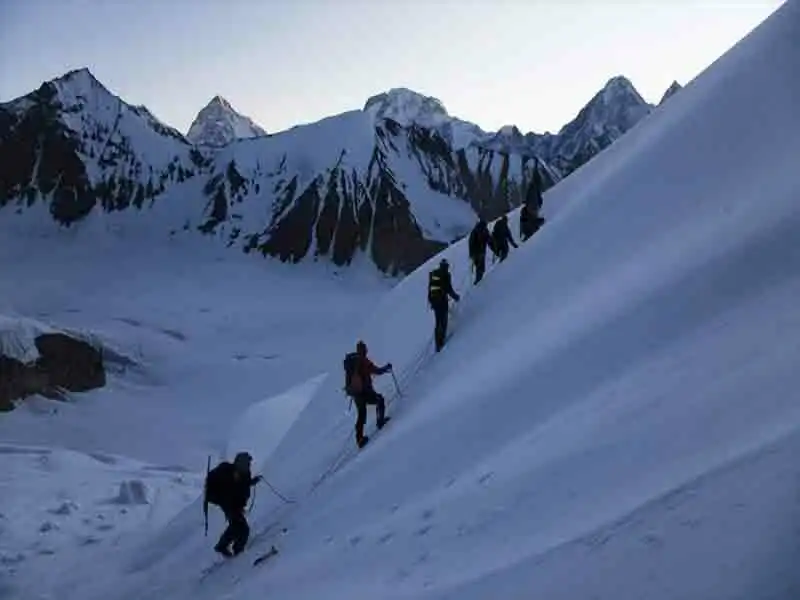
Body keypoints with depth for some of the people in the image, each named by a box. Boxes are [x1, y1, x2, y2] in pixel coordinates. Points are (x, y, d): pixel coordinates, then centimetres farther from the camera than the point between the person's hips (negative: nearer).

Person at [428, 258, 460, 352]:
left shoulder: (433, 273, 10)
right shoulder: (445, 274, -10)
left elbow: (429, 288, 14)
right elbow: (449, 288, -12)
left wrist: (430, 301, 21)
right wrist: (455, 296, 4)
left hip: (434, 300, 6)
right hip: (442, 300, -6)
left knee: (438, 323, 14)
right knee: (443, 322, -1)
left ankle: (438, 344, 16)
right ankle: (441, 343, -8)